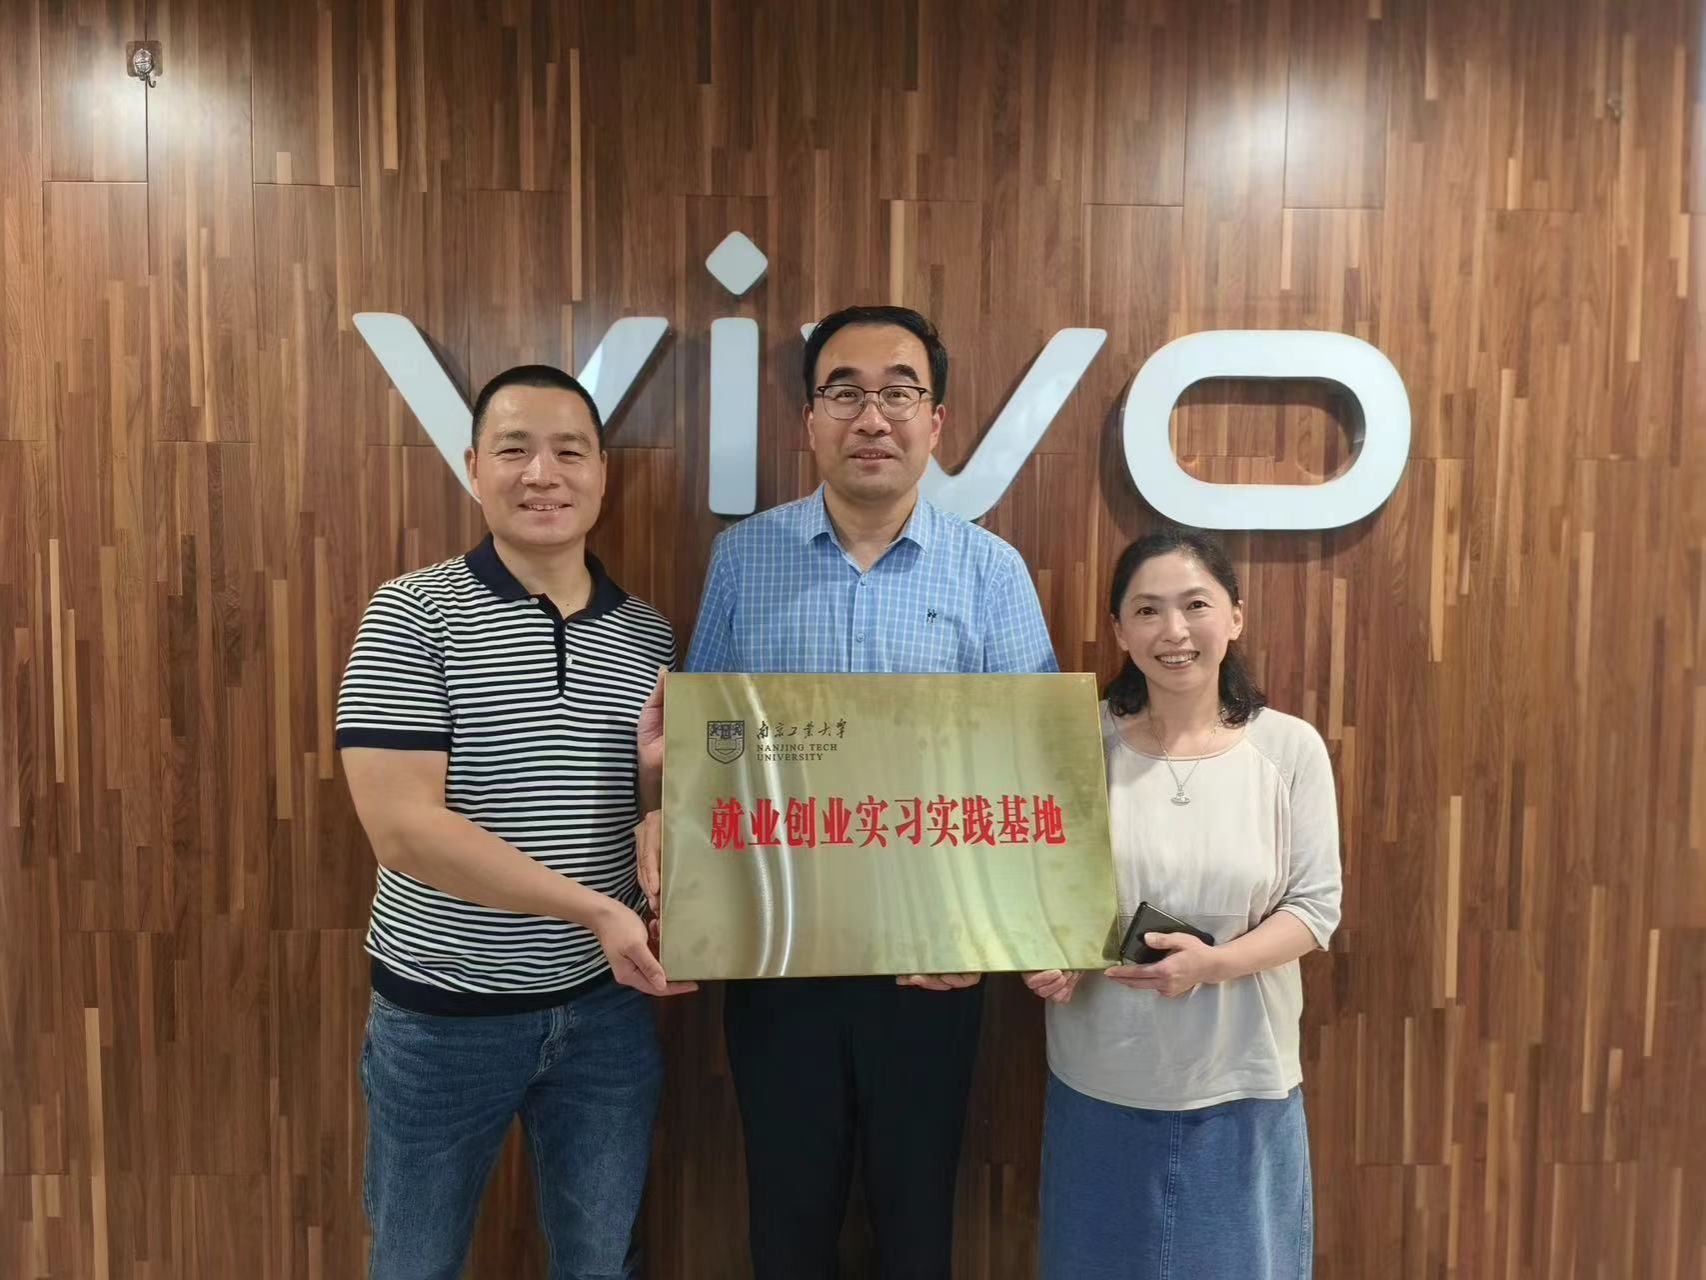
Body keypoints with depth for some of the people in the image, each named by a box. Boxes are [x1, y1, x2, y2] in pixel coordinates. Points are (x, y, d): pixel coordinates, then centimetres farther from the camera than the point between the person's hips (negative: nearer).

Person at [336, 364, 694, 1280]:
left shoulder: (649, 636, 2)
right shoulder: (414, 614, -11)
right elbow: (402, 827, -19)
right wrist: (594, 907, -21)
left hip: (604, 1005, 4)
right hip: (443, 1010, -3)